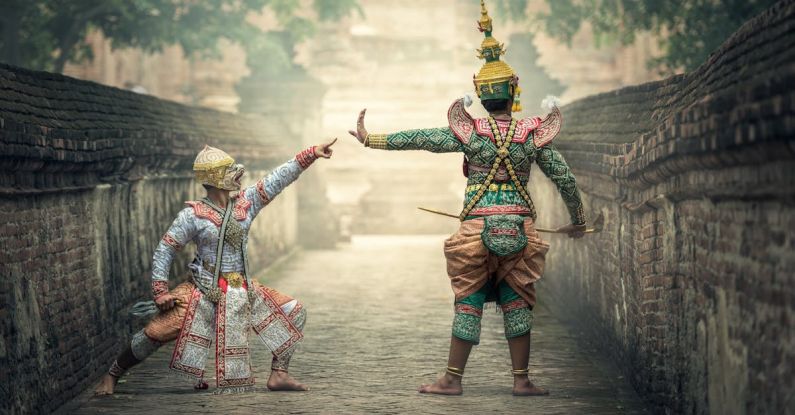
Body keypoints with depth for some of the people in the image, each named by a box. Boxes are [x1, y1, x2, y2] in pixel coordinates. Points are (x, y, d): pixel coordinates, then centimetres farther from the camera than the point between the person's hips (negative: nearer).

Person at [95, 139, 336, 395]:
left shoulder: (246, 202, 3)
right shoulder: (193, 215, -10)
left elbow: (279, 179, 0)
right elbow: (165, 250, -5)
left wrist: (311, 154, -7)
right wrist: (160, 291, -10)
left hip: (244, 289, 5)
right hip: (205, 292, -5)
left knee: (293, 313, 2)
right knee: (160, 330, -16)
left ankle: (278, 374, 8)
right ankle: (112, 375, 4)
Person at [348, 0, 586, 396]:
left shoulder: (470, 132, -7)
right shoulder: (533, 135, -1)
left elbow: (417, 139, -5)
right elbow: (566, 179, 3)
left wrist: (371, 139, 4)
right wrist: (578, 222, 17)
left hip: (477, 228, -1)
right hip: (520, 230, 1)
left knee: (468, 304, 5)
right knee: (516, 304, 10)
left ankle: (452, 379, 7)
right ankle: (521, 379, 10)